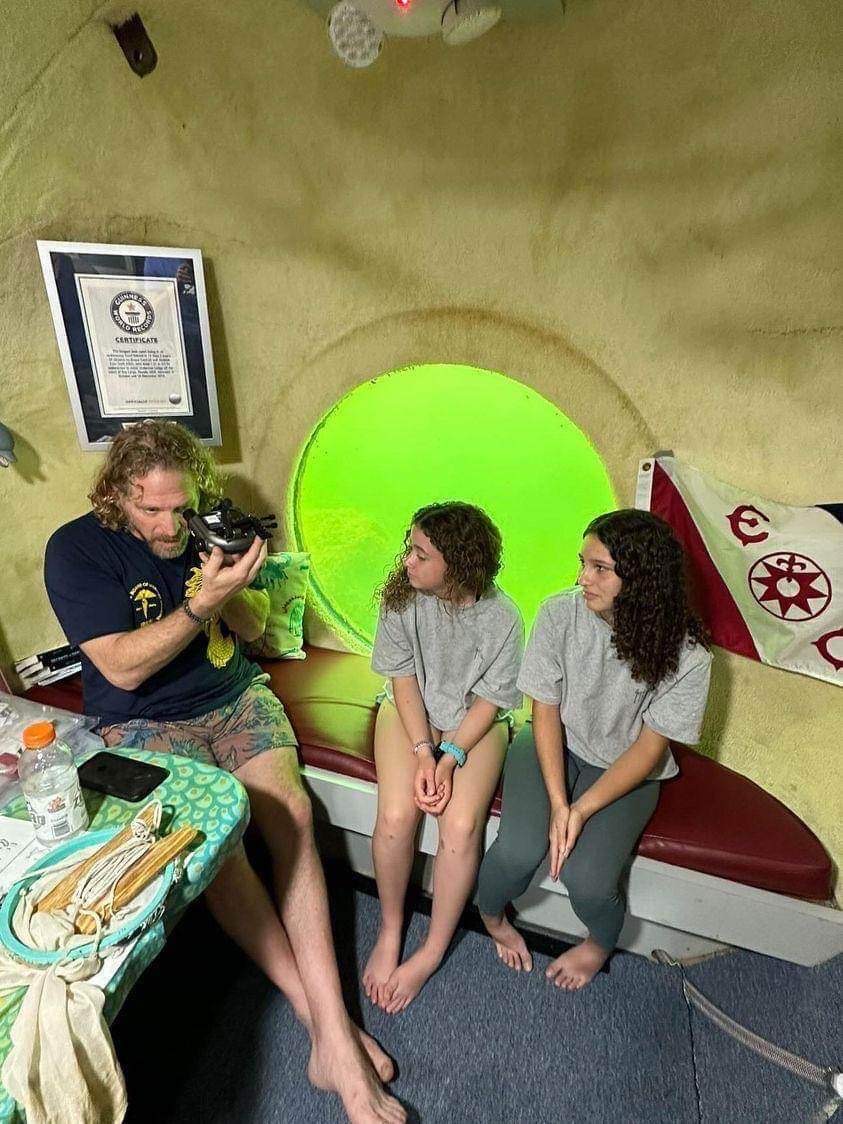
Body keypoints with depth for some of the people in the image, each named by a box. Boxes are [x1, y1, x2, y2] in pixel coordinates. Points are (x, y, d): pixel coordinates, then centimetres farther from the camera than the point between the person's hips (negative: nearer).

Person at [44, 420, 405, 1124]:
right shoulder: (76, 550, -11)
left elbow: (254, 628, 5)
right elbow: (123, 669, -18)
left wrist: (232, 592, -17)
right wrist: (202, 602, -29)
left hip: (236, 697, 4)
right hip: (144, 722, -3)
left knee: (293, 815, -20)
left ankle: (333, 1035, -12)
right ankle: (325, 1025, -10)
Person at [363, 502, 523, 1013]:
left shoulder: (501, 617, -19)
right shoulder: (402, 595, -14)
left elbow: (488, 702, -11)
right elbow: (403, 678, -9)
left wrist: (448, 758, -20)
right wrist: (422, 751, -18)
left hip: (474, 722, -1)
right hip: (410, 711, 1)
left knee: (462, 826, -21)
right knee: (396, 815, -20)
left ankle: (431, 953, 6)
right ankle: (390, 932, 10)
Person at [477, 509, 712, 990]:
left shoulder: (686, 655, -21)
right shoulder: (560, 613, -19)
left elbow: (650, 747, -13)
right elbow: (546, 709, -12)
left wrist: (582, 810, -20)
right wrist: (557, 804, -19)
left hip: (624, 768, 0)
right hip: (554, 746, 1)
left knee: (587, 878, -19)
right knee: (519, 851, -20)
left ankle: (601, 943, 21)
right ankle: (491, 914, 18)